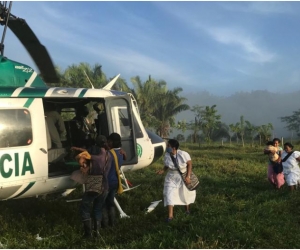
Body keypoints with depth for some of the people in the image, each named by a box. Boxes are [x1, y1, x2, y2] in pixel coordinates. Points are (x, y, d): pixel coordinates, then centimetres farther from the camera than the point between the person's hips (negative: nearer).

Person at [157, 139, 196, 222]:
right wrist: (163, 170, -16)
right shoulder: (167, 156, -11)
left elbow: (189, 164, -16)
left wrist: (188, 177, -20)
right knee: (169, 194, -10)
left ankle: (187, 208, 45)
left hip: (184, 177, -2)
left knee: (186, 193, 16)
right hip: (172, 178, 2)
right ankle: (170, 215, -7)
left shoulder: (183, 154, -24)